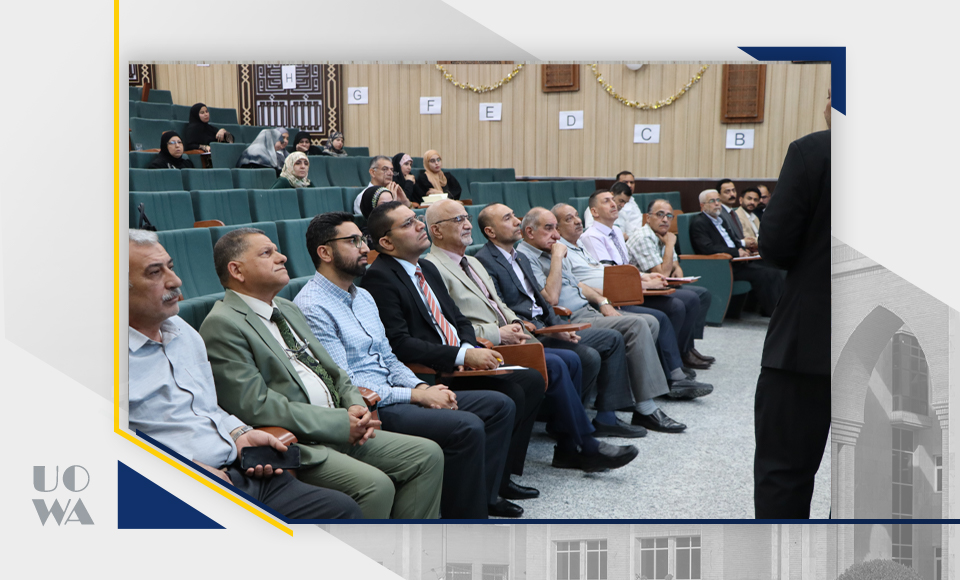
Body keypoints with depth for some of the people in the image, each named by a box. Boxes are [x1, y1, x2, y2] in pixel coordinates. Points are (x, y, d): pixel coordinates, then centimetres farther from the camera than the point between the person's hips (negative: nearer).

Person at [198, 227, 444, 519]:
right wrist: (340, 422, -16)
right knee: (375, 485, -28)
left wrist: (355, 406, 1)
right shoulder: (222, 325, -9)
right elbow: (255, 405, -18)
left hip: (342, 430, 9)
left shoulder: (288, 309, 20)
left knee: (428, 455, -1)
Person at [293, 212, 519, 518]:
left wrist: (422, 387, -1)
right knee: (467, 427, -26)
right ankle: (464, 514, -12)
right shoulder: (312, 307, -13)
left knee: (499, 405, 3)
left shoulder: (363, 296, 17)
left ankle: (482, 495, 11)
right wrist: (416, 395, -16)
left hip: (390, 395, 10)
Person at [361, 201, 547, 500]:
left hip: (458, 365, 9)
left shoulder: (428, 269, 18)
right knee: (510, 396, -22)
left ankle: (502, 474, 2)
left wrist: (470, 348, -5)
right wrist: (463, 355, -22)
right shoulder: (380, 278, -12)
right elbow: (400, 344, -20)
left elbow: (460, 321, 19)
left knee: (531, 380, -3)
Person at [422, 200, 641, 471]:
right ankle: (588, 448, -11)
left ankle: (567, 448, -2)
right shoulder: (432, 269, -9)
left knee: (570, 359, -7)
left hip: (507, 342, 9)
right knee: (553, 366, -22)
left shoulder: (473, 262, 23)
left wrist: (514, 323, 5)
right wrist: (497, 333, -16)